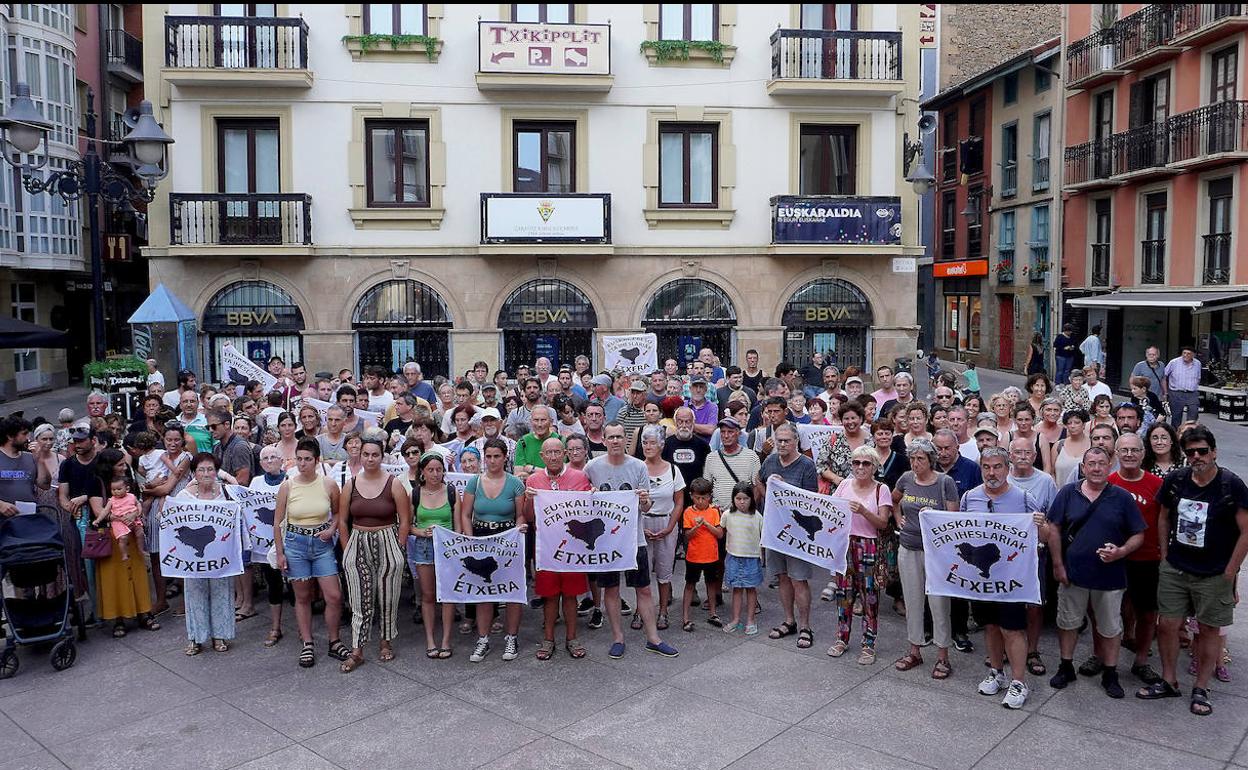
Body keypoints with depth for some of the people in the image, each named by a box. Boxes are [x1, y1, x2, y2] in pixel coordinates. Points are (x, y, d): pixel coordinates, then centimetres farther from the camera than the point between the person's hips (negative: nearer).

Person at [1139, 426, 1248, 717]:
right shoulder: (1175, 480, -2)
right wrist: (1165, 556, 8)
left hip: (1214, 574, -3)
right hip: (1174, 570, 3)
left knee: (1209, 630, 8)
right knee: (1167, 624, 6)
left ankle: (1200, 690, 21)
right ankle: (1169, 682, 22)